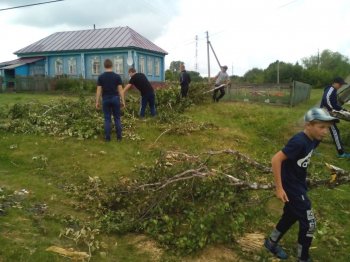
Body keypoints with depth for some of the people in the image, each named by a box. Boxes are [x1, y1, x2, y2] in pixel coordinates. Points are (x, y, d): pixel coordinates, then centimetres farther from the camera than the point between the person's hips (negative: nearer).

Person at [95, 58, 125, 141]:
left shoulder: (101, 77, -2)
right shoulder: (117, 76, -3)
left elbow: (99, 90, -3)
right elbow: (120, 90, -5)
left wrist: (97, 102, 3)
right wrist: (123, 101, 1)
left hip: (106, 99, 0)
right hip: (115, 98, 0)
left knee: (107, 119, 5)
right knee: (117, 118, 8)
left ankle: (107, 137, 7)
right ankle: (119, 136, 9)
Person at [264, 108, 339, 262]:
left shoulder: (313, 140, 0)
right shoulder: (299, 141, -27)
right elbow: (276, 160, -29)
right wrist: (279, 188, -25)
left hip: (298, 185, 9)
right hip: (291, 187, -9)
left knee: (291, 216, 22)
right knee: (309, 223, 1)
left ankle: (271, 243, 41)